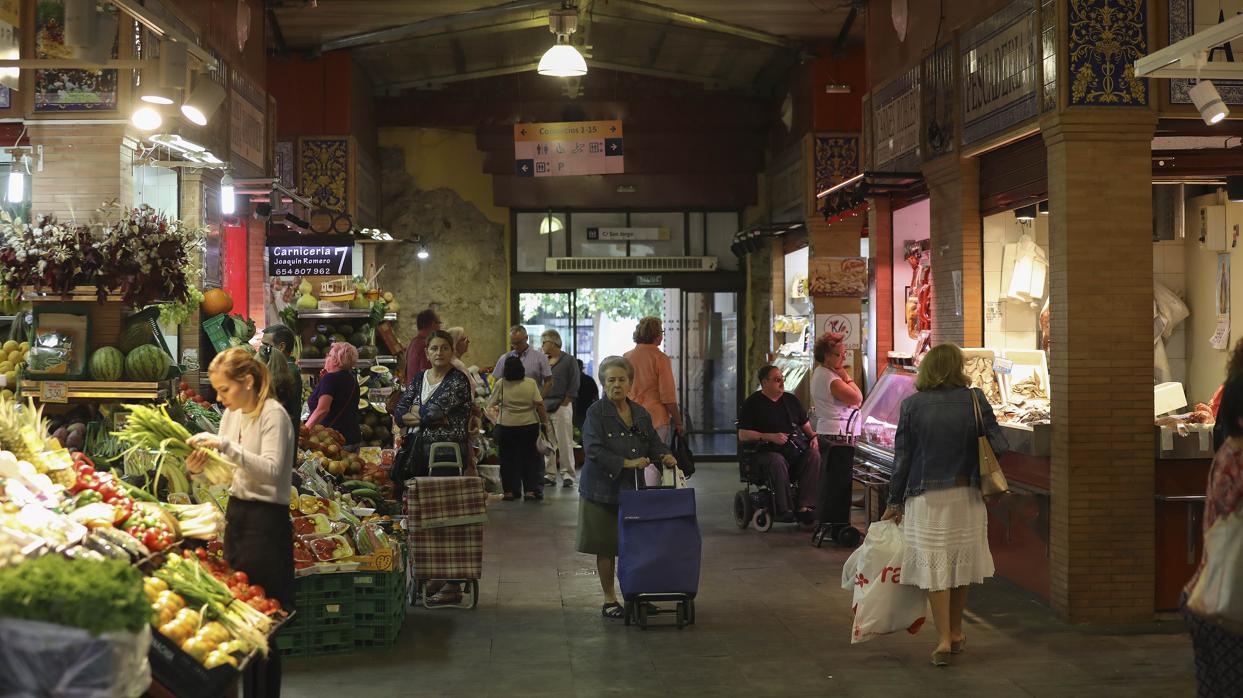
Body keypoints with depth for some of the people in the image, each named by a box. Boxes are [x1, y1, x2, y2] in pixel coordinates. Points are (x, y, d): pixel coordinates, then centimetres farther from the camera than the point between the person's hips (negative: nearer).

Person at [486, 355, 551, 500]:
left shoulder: (501, 384, -5)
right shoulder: (530, 383, -5)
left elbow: (491, 404, 3)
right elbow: (539, 404, -9)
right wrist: (545, 422, -1)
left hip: (506, 427, 0)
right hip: (530, 425, 0)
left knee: (509, 458, 9)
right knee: (530, 457, 8)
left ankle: (510, 490, 10)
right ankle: (531, 490, 6)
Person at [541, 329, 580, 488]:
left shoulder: (568, 360, 0)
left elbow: (573, 386, -4)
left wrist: (564, 404, -10)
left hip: (561, 406, -5)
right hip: (544, 407, 6)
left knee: (565, 442, -5)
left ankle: (567, 474, -1)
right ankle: (549, 474, 11)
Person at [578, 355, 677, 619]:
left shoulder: (641, 414, 9)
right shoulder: (596, 413, -8)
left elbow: (654, 442, 11)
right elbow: (594, 449, -18)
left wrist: (664, 455, -11)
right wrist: (626, 463, -24)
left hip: (632, 489, 4)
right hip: (603, 489, -4)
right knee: (606, 548, 4)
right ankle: (609, 600, 15)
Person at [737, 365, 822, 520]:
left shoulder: (790, 400, 21)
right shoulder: (752, 403, 4)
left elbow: (805, 424, 28)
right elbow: (743, 435, -4)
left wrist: (813, 436, 5)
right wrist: (770, 437, -14)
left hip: (795, 449, 5)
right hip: (766, 451, -4)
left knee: (814, 454, -26)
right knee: (777, 461, -38)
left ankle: (806, 506, -32)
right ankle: (785, 510, -35)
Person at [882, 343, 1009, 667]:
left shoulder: (911, 405, -5)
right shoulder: (974, 400, -5)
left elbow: (902, 458, -2)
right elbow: (999, 446, -7)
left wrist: (895, 501, 6)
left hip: (926, 497, -1)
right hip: (966, 494, 2)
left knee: (935, 567, 3)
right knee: (960, 561, 16)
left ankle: (944, 639, -1)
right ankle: (956, 633, 28)